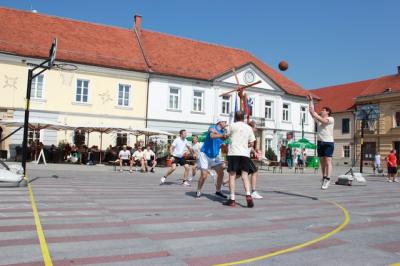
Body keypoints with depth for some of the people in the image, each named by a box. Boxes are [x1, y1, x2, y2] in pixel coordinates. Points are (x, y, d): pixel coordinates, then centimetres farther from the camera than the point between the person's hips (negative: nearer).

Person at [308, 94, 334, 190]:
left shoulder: (331, 119, 0)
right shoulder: (319, 118, 17)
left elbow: (323, 121, -20)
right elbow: (311, 111, 11)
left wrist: (316, 115, -15)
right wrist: (310, 101, 10)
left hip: (329, 143, -6)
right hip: (320, 142, 6)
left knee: (328, 162, -10)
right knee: (322, 162, 6)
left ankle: (327, 180, -12)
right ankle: (324, 178, 12)